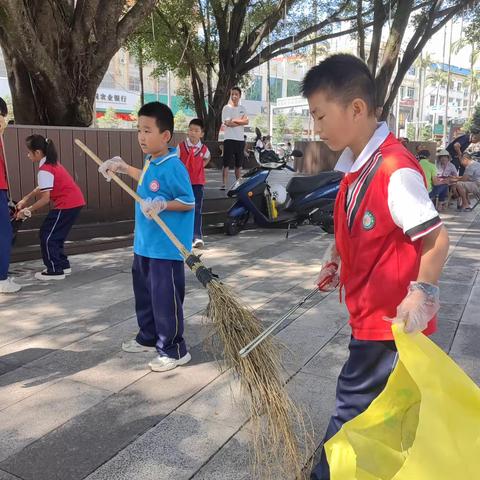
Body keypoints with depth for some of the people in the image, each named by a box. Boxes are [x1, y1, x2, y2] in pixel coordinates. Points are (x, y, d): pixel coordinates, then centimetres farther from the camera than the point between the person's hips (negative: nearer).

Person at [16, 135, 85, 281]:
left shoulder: (45, 170, -17)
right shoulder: (52, 163, 12)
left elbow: (45, 199, -19)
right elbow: (43, 188, 21)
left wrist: (28, 211, -8)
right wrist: (25, 199, 17)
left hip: (67, 204, -9)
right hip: (75, 202, 9)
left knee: (47, 235, 1)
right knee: (55, 235, 19)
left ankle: (55, 270, 5)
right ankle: (63, 265, 25)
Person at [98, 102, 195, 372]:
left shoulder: (173, 167, -19)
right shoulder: (152, 163, 8)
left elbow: (189, 202, -16)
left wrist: (163, 205, -28)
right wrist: (124, 168, 31)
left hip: (167, 249, -10)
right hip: (145, 244, 10)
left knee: (165, 299, -1)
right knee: (144, 294, 21)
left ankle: (174, 350, 16)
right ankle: (148, 338, 40)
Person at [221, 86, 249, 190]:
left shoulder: (242, 108, 14)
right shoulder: (227, 108, 0)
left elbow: (246, 121, -2)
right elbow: (228, 123, -12)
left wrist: (234, 120, -10)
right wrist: (241, 121, -4)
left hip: (240, 139, 5)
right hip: (229, 138, -5)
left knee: (239, 164, 10)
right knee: (226, 163, -6)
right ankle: (224, 184, -6)